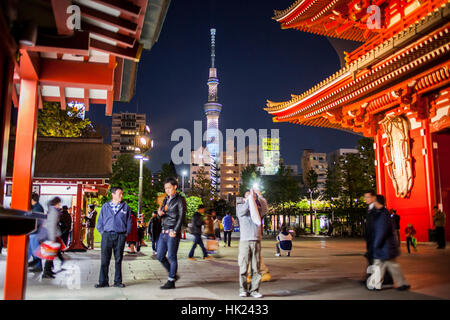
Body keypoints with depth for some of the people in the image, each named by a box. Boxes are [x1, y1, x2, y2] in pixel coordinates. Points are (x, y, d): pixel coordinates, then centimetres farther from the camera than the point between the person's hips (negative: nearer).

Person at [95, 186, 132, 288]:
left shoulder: (126, 207, 7)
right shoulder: (105, 206, 8)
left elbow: (129, 221, 9)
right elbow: (100, 221, 12)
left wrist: (126, 233, 1)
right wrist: (102, 232, 2)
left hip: (120, 236, 0)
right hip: (107, 235, 0)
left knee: (118, 259, 5)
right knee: (105, 260, 0)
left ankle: (118, 281, 13)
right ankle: (103, 281, 8)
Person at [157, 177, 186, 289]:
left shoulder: (180, 199, -5)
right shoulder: (166, 199, 17)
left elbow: (181, 216, -10)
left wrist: (175, 231, -16)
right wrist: (159, 213, -6)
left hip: (173, 232, -8)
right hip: (164, 232, 8)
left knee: (171, 257, -2)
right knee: (160, 256, 9)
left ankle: (171, 281, 7)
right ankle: (173, 274, 25)